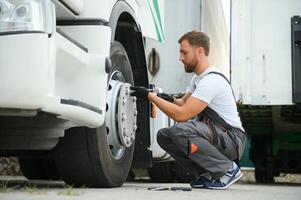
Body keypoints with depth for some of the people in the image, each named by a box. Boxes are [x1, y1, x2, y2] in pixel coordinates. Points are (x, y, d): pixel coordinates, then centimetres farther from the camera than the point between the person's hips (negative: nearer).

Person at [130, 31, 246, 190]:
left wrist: (150, 95, -19)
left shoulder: (211, 80, -21)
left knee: (180, 130, -31)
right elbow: (184, 104, 25)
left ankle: (227, 169, -15)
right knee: (164, 135, 0)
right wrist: (170, 99, 1)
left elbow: (182, 115, -26)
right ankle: (205, 174, 4)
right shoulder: (198, 78, 12)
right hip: (215, 136, 9)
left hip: (233, 138, -9)